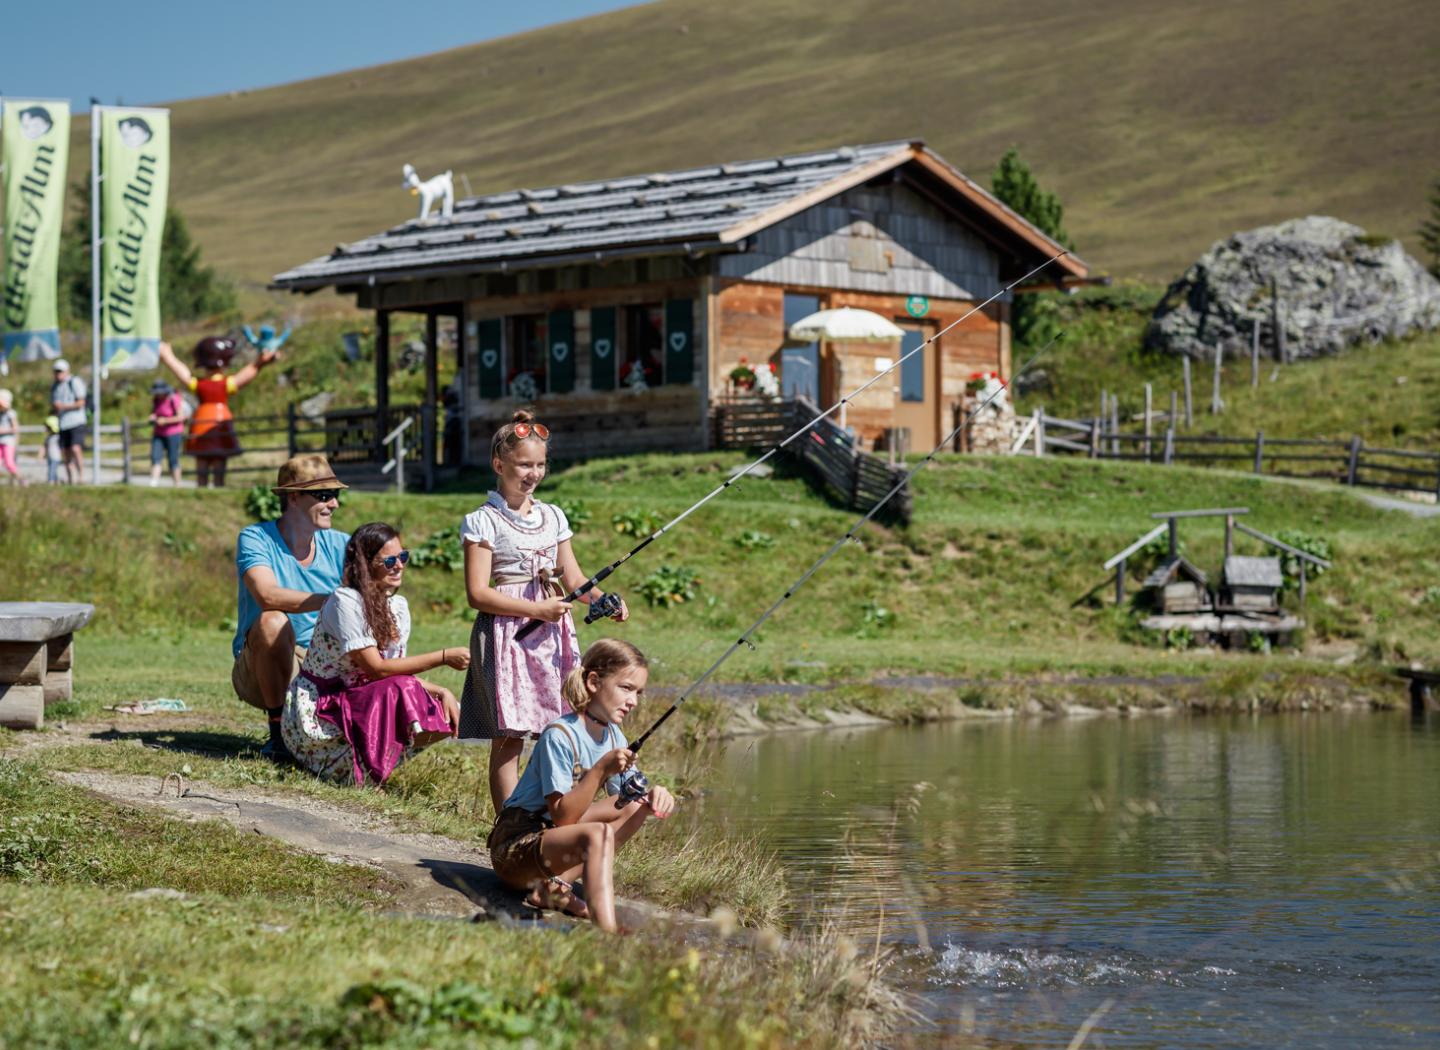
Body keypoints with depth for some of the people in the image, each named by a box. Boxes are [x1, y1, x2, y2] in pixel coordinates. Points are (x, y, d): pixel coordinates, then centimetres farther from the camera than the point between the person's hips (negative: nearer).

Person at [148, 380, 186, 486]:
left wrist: (165, 421, -22)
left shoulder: (174, 399, -16)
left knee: (172, 460, -2)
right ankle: (153, 484, -16)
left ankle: (177, 485, 9)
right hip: (159, 434, 6)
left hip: (173, 433, -6)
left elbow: (181, 417, -17)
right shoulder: (155, 399, 5)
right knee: (155, 457, -9)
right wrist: (152, 417, -3)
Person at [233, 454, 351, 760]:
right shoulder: (255, 539, -10)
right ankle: (278, 732, -21)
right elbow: (268, 597, -29)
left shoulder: (339, 545, 4)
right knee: (273, 622, -35)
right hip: (260, 669, -4)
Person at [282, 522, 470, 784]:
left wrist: (441, 691, -13)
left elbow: (399, 672, 6)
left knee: (443, 718, -8)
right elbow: (375, 669, -23)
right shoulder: (345, 602, -19)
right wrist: (443, 657, -23)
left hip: (355, 704, 8)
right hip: (316, 713, -8)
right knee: (399, 692, -30)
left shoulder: (397, 606, 6)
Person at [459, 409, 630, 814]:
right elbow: (478, 593, -10)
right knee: (508, 738, -5)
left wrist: (604, 600, -4)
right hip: (506, 636, -6)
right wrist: (537, 609, -17)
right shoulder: (482, 522, -4)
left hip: (554, 636, 6)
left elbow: (573, 578, 16)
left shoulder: (553, 517, 15)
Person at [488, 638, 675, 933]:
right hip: (514, 848, -10)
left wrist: (652, 799, -17)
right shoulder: (560, 736, -19)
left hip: (554, 834, 10)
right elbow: (562, 816, -22)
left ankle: (555, 885, -8)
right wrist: (600, 771, -32)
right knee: (598, 834, -34)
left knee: (637, 806, 3)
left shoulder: (614, 736, 7)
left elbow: (625, 803, 5)